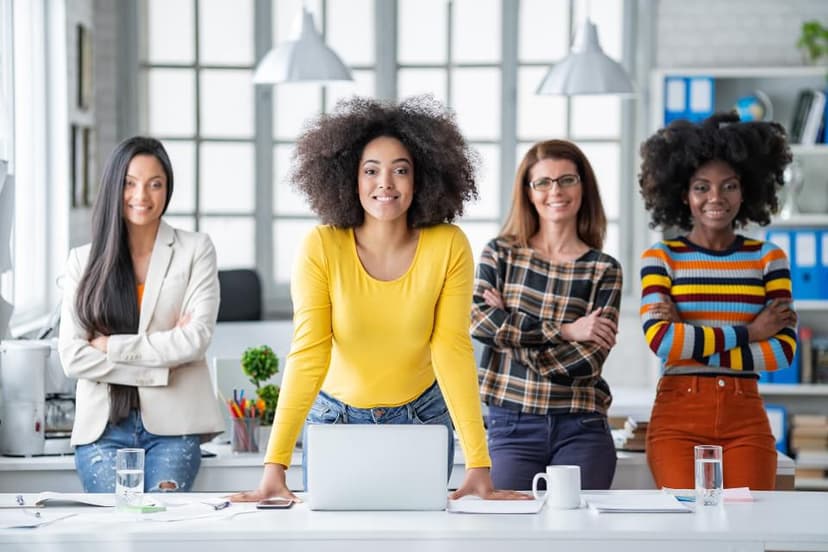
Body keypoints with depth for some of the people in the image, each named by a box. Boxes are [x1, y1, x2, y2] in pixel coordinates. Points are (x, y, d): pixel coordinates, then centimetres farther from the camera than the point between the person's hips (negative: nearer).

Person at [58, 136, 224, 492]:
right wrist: (162, 362, -7)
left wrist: (111, 346, -6)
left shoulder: (195, 250, 7)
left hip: (173, 425, -1)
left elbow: (196, 339, -5)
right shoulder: (83, 260, 10)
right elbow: (72, 357, -1)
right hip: (102, 426, 1)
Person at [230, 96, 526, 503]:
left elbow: (452, 351, -19)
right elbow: (308, 355, -23)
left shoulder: (449, 247, -17)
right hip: (336, 416, 0)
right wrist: (274, 465, -32)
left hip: (421, 418, 1)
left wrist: (478, 466, -27)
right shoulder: (322, 248, -19)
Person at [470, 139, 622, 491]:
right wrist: (565, 331, -12)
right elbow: (477, 321, -10)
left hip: (580, 431, 0)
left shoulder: (604, 270, 5)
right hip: (511, 426, 0)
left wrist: (508, 328, -8)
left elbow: (589, 359, -7)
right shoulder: (501, 254, 8)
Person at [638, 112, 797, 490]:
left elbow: (784, 350, -3)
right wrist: (747, 333, -8)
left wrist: (691, 345, -9)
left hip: (746, 418, 2)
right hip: (678, 417, -1)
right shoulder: (660, 258, 3)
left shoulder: (768, 258, 8)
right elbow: (660, 341, -11)